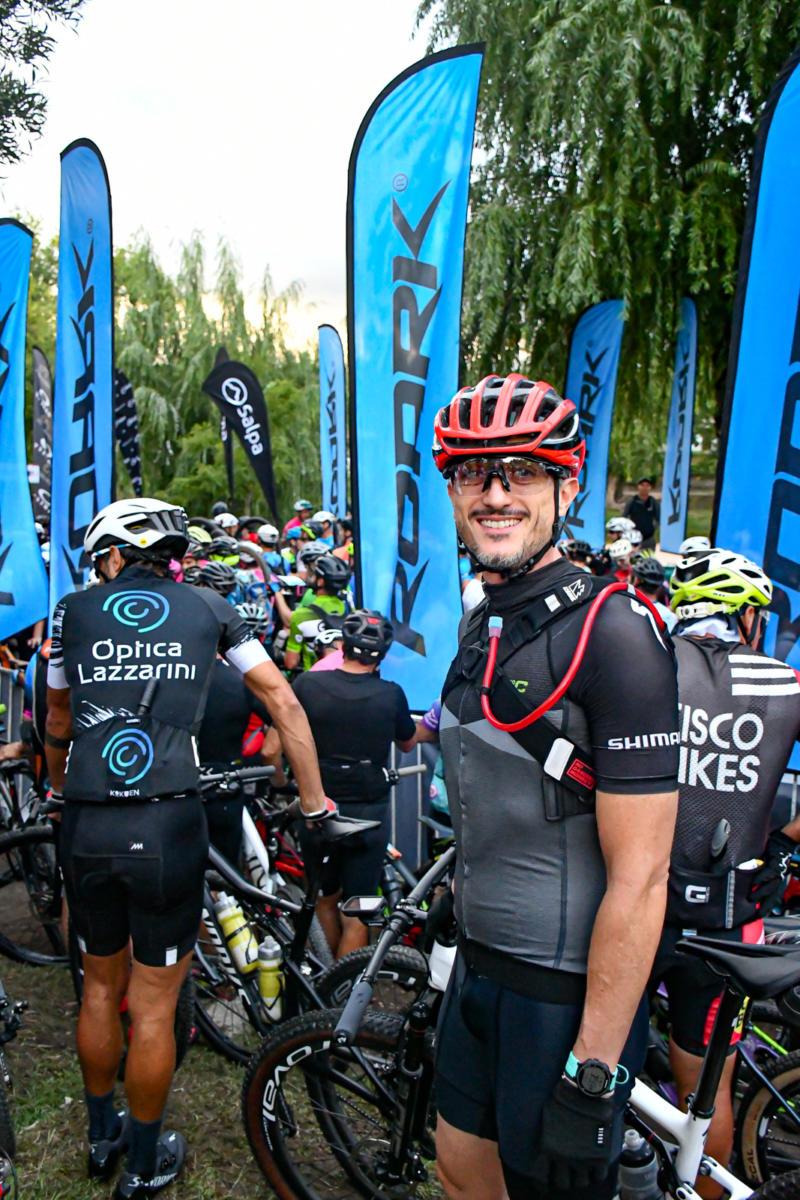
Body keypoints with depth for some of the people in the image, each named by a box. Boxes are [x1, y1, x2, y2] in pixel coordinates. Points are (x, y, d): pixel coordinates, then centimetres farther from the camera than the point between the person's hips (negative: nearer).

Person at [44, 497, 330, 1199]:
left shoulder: (74, 611, 9)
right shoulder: (206, 607, 6)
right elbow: (284, 703, 4)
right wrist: (316, 805, 11)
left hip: (85, 827, 2)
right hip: (168, 828, -2)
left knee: (100, 989, 23)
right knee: (154, 1008, 14)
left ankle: (101, 1138, 44)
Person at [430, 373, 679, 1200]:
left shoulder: (613, 633, -21)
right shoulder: (481, 623, 5)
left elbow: (639, 879, -22)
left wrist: (591, 1076, -20)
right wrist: (465, 935, 17)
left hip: (570, 993, -8)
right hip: (481, 967, 8)